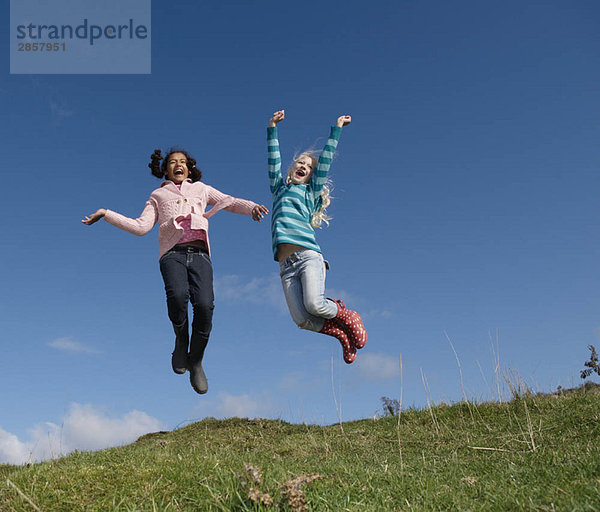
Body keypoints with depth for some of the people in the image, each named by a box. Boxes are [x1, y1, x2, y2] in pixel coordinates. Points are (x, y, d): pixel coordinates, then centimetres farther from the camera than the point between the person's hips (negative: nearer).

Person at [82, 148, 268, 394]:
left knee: (204, 305, -24)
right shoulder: (158, 195, 28)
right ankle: (181, 339, -2)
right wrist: (106, 213, 15)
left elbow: (230, 202, 20)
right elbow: (141, 227, 19)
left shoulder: (201, 189, 29)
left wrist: (252, 207, 0)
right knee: (177, 296, -33)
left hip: (199, 254, 0)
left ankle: (195, 361, -1)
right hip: (173, 254, 0)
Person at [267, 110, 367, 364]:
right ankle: (342, 333, 11)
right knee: (302, 320, -14)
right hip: (286, 265, 2)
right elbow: (274, 160, 23)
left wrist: (336, 129, 16)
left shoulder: (311, 191, 19)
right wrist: (272, 128, 18)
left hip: (308, 255, -2)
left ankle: (349, 318, 5)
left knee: (314, 304, -25)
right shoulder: (279, 188, 27)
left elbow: (325, 161, 16)